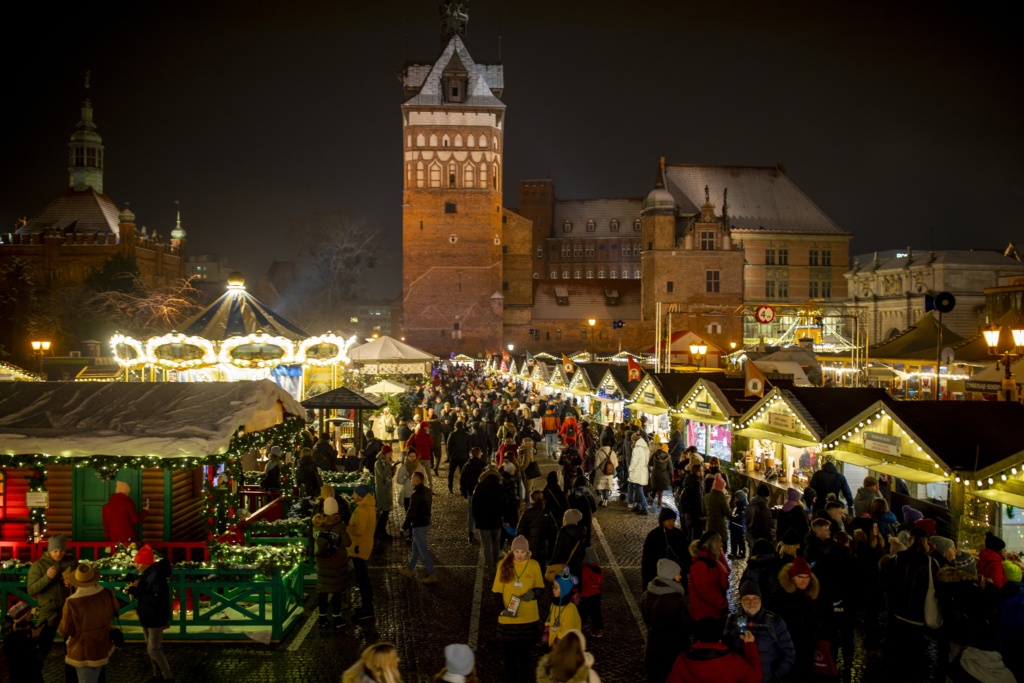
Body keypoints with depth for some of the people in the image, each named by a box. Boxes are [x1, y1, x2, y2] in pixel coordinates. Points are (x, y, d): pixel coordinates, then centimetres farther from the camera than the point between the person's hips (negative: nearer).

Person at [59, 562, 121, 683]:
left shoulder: (72, 602, -29)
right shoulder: (107, 594, -17)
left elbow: (65, 630, -17)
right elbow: (115, 613, 4)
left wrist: (60, 628, 6)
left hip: (82, 651, -4)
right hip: (102, 647, 4)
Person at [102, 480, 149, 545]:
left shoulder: (106, 506, 6)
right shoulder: (128, 503, -6)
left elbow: (106, 526, 10)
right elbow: (136, 520, -4)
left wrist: (107, 540, 18)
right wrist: (145, 511, 11)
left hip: (114, 539, 3)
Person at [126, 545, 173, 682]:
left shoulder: (156, 575, -24)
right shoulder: (146, 575, 5)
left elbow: (157, 599, -29)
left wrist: (137, 592, -30)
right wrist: (136, 589, -5)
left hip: (155, 618, -9)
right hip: (146, 617, 9)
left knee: (153, 650, -5)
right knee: (150, 649, 17)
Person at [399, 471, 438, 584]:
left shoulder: (417, 494, -22)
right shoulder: (427, 491, 6)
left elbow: (411, 512, -20)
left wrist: (405, 524, -6)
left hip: (418, 525, -9)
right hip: (426, 523, 9)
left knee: (423, 550, -2)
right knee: (415, 549, 19)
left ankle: (432, 574, 1)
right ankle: (409, 570, 30)